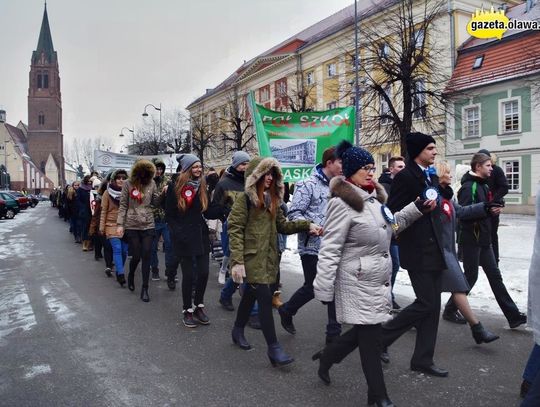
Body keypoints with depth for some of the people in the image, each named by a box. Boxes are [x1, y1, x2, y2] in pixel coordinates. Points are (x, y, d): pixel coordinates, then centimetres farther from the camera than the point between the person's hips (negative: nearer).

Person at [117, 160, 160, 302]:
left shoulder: (151, 183, 2)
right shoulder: (128, 184, -3)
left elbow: (155, 202, 5)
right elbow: (123, 205, -1)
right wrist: (120, 224, -6)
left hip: (148, 225, 1)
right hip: (132, 226, -1)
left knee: (146, 257, 0)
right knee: (136, 256, 4)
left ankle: (145, 289, 9)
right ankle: (131, 276, 37)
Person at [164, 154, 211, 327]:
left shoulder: (202, 186, 6)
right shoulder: (175, 186, -6)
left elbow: (207, 211, 9)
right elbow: (169, 215, -4)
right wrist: (177, 233, -12)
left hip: (201, 236, 4)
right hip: (184, 239, -4)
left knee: (203, 272, 4)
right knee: (189, 274, 2)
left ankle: (198, 306, 24)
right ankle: (187, 311, 20)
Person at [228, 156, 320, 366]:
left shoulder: (271, 199, 13)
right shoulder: (245, 199, -10)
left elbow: (282, 225, 12)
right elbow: (235, 230, -14)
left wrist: (307, 225, -1)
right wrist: (237, 261, -21)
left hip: (267, 256, 7)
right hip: (251, 257, -7)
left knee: (251, 294, 18)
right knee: (265, 297, -8)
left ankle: (238, 331, 38)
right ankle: (273, 347, 1)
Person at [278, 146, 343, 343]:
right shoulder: (308, 185, -11)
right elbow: (294, 214, -13)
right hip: (312, 246, -6)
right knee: (312, 288, 5)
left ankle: (333, 332, 19)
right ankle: (286, 311, 33)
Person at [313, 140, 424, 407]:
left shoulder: (374, 197, 9)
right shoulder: (342, 203, -18)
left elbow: (391, 225, 22)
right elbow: (330, 250, -20)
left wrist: (417, 207, 9)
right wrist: (324, 290, -20)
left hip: (378, 278, 9)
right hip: (359, 282, -9)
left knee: (365, 331, 17)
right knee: (370, 338, 3)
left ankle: (327, 356, 39)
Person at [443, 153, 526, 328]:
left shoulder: (483, 185, 13)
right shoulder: (469, 187, -16)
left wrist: (493, 208, 1)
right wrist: (487, 210, -27)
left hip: (483, 239, 9)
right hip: (471, 239, -9)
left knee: (495, 276, 11)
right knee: (470, 277, 2)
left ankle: (514, 315, 18)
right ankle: (449, 310, 18)